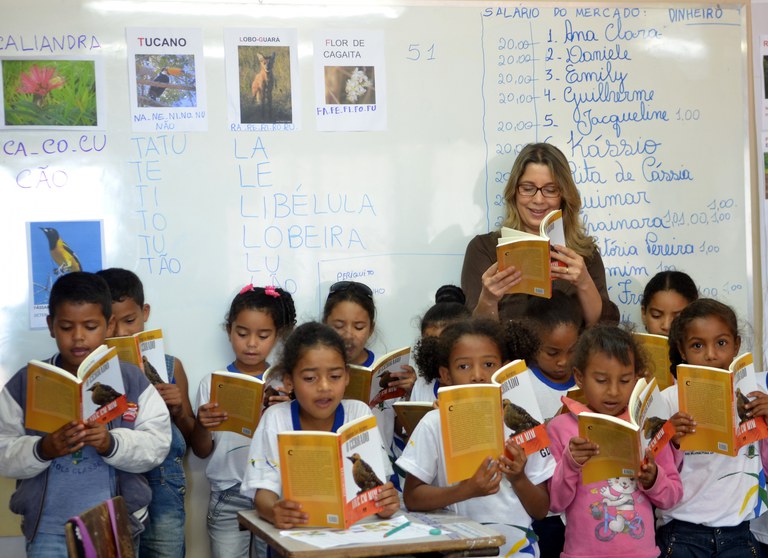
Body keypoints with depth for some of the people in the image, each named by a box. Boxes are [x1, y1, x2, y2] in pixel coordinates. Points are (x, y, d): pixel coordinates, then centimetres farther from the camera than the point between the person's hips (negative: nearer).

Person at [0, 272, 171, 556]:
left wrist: (111, 444, -22)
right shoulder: (24, 383, 0)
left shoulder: (133, 380, 0)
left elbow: (157, 443, -5)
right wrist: (42, 450, -21)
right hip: (49, 528, 0)